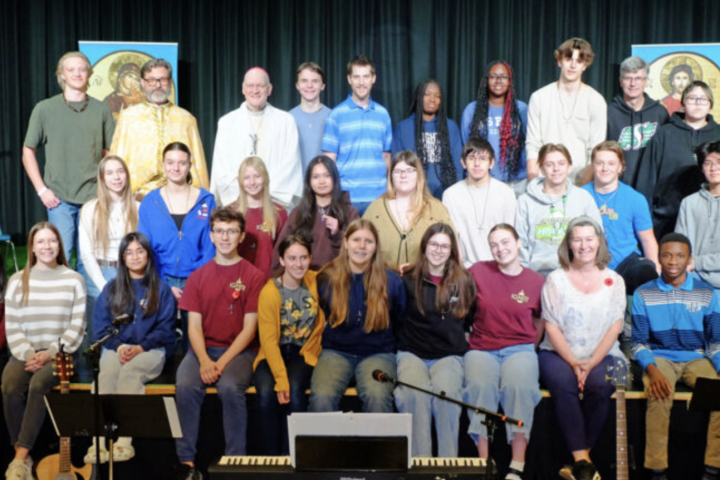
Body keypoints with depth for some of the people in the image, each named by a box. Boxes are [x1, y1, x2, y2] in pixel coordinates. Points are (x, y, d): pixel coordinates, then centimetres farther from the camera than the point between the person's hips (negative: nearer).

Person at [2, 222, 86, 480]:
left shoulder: (73, 279, 3)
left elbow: (77, 325, -2)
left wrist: (51, 353, -13)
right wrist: (27, 354, -12)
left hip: (59, 353, -2)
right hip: (25, 352, 2)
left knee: (38, 384, -32)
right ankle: (23, 458, -14)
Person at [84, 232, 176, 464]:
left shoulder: (161, 289, 9)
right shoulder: (111, 288, 16)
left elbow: (165, 330, 3)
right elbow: (100, 327, 9)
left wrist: (139, 348, -12)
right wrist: (119, 346, -9)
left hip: (150, 351, -2)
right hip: (115, 349, 2)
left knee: (129, 371, -34)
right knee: (107, 372, -31)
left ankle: (125, 441, -42)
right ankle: (99, 441, -41)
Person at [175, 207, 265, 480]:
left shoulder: (254, 276, 1)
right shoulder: (198, 277, 11)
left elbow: (249, 328, -4)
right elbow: (194, 325, 5)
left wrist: (222, 362, -16)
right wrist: (204, 360, -14)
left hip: (239, 351, -3)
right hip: (203, 348, 3)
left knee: (230, 387, -32)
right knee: (185, 386, -27)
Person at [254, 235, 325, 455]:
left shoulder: (315, 281, -2)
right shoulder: (270, 292, -13)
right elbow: (269, 339, -15)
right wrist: (280, 379, -23)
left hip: (305, 353, 2)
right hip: (274, 354, -1)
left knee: (294, 389, -29)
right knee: (266, 392, -30)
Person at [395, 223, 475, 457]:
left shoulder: (464, 282, 10)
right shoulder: (408, 280, 6)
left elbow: (472, 318, 12)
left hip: (449, 355, 1)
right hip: (412, 352, 0)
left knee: (446, 391, -33)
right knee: (415, 394, -33)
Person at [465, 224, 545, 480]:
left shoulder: (536, 281, 6)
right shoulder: (478, 271, 4)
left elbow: (539, 324, 15)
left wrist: (528, 352, 6)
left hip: (520, 348, 0)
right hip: (482, 348, 0)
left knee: (520, 386, -32)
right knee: (480, 386, -32)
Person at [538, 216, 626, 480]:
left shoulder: (614, 281, 9)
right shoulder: (555, 279, 6)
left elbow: (614, 328, 1)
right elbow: (551, 327, 0)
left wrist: (590, 364, -12)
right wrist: (574, 363, -13)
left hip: (602, 356, 1)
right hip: (558, 354, 0)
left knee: (599, 385, -31)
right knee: (563, 383, -32)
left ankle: (581, 459, -19)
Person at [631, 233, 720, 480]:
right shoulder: (643, 294, 2)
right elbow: (639, 342, 1)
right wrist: (652, 371, -18)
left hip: (696, 358, 2)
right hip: (660, 359, -1)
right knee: (659, 396, -34)